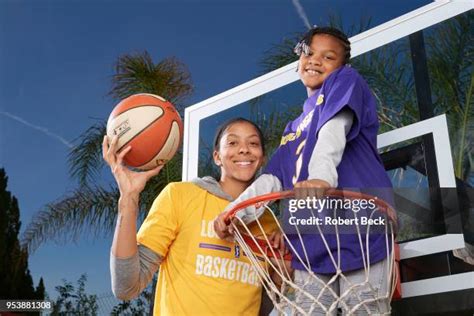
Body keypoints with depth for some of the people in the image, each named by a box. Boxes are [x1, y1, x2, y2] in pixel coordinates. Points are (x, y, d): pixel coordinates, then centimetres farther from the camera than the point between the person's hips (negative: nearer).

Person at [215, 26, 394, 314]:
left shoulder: (346, 81, 7)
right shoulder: (294, 129, 26)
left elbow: (335, 128, -16)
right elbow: (272, 178, 15)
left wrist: (322, 175, -36)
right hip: (311, 247, 6)